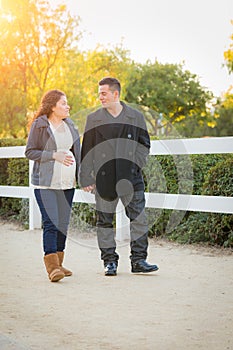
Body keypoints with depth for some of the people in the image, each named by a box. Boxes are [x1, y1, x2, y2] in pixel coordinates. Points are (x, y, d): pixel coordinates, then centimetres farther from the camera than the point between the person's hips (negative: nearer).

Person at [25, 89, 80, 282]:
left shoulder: (69, 124, 12)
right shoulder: (39, 125, -5)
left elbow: (77, 152, 17)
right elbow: (30, 152, -6)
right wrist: (54, 155, -17)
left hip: (67, 182, 6)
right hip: (45, 182, -6)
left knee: (63, 223, 7)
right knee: (51, 222, -14)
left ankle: (58, 264, 16)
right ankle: (52, 267, -15)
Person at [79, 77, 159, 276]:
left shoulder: (136, 117, 5)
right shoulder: (94, 119, 4)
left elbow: (145, 144, 12)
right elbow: (87, 150, 5)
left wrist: (136, 164, -3)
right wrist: (86, 179, 0)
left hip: (131, 178, 0)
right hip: (104, 179, 0)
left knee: (139, 218, -2)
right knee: (105, 221, 4)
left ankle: (138, 260, 6)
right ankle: (110, 261, 14)